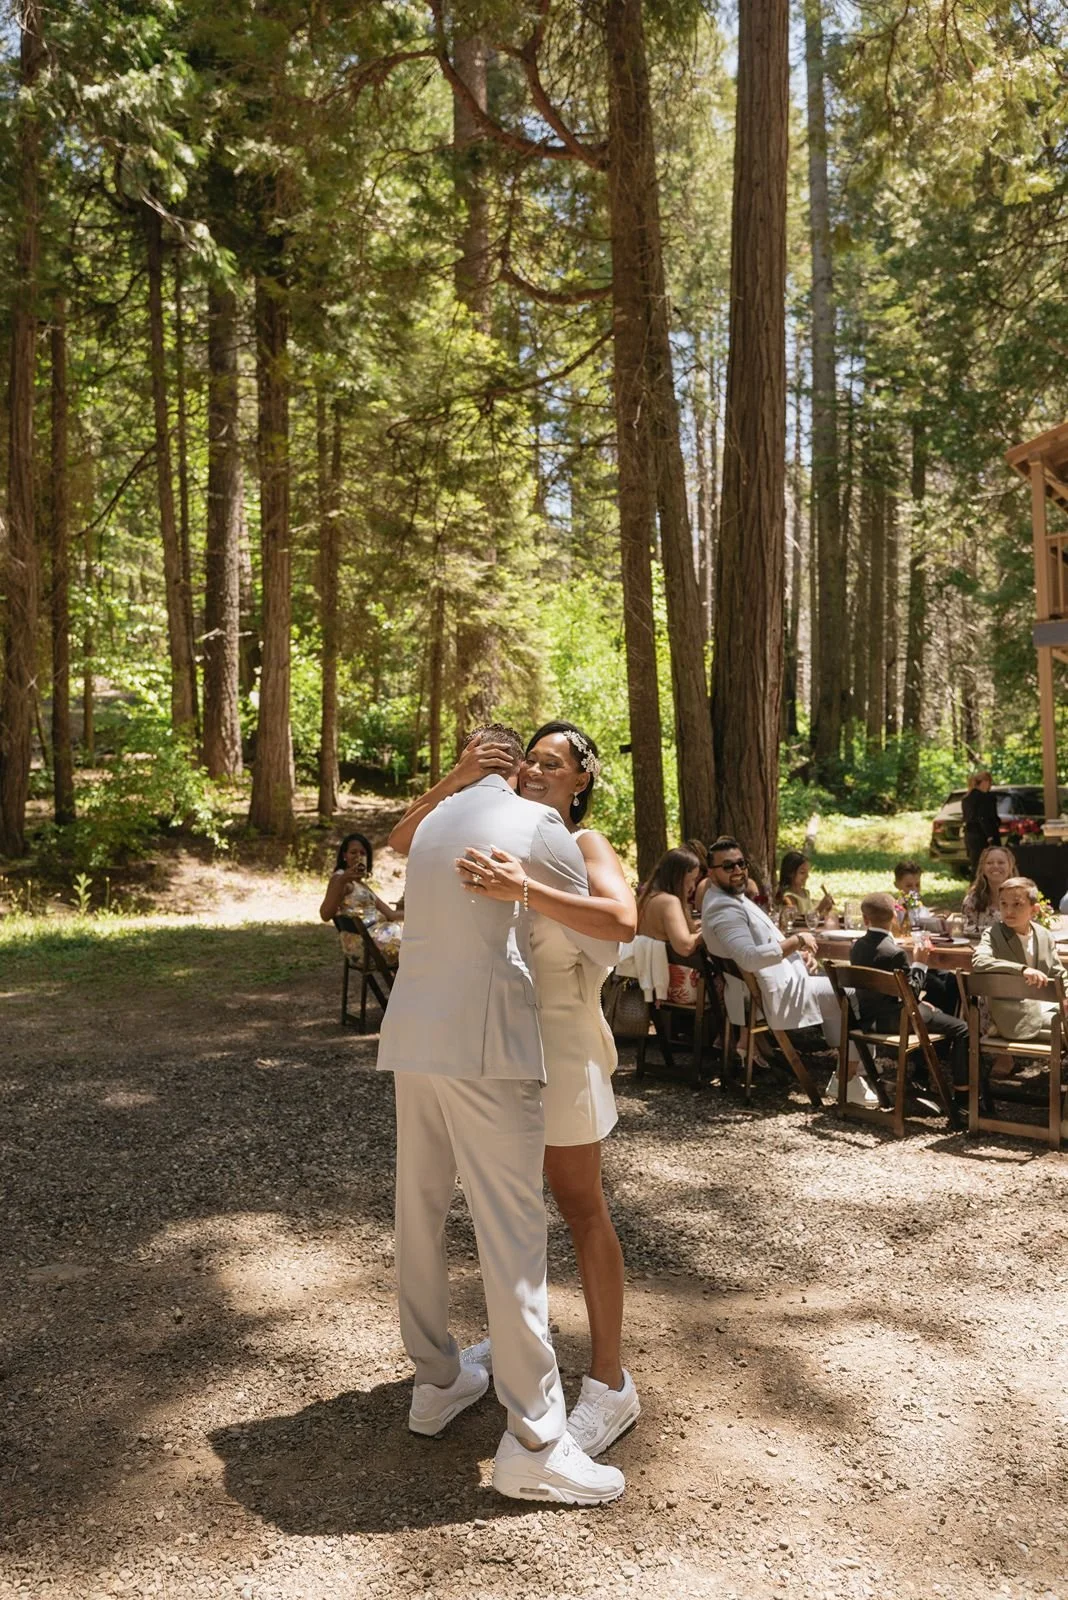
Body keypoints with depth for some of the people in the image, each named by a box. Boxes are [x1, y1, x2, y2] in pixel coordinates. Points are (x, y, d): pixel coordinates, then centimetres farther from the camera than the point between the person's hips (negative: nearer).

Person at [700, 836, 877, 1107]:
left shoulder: (734, 897, 12)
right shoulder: (724, 908, -23)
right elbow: (750, 958, -36)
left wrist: (800, 953, 3)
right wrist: (796, 940, -26)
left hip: (779, 982, 11)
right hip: (774, 995, -11)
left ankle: (845, 1073, 23)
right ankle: (848, 1080, 8)